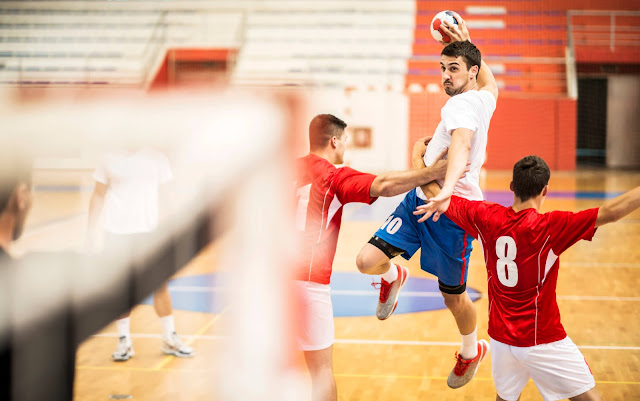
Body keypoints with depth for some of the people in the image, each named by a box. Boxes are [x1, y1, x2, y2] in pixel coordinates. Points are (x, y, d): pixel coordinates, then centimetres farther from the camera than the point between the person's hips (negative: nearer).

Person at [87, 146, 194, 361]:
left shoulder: (157, 158, 4)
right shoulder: (110, 160, 2)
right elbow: (98, 195, 9)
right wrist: (92, 228, 4)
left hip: (150, 230, 1)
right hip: (117, 233, -1)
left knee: (161, 285, 1)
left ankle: (170, 338, 14)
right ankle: (123, 340, 14)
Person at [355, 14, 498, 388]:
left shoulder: (462, 104, -17)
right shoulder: (485, 98, 9)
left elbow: (461, 143, -38)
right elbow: (491, 82, 36)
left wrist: (446, 189, -55)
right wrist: (467, 42, 36)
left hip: (453, 211, -8)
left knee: (454, 296, 9)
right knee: (368, 261, -7)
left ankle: (472, 350, 37)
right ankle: (394, 276, 28)